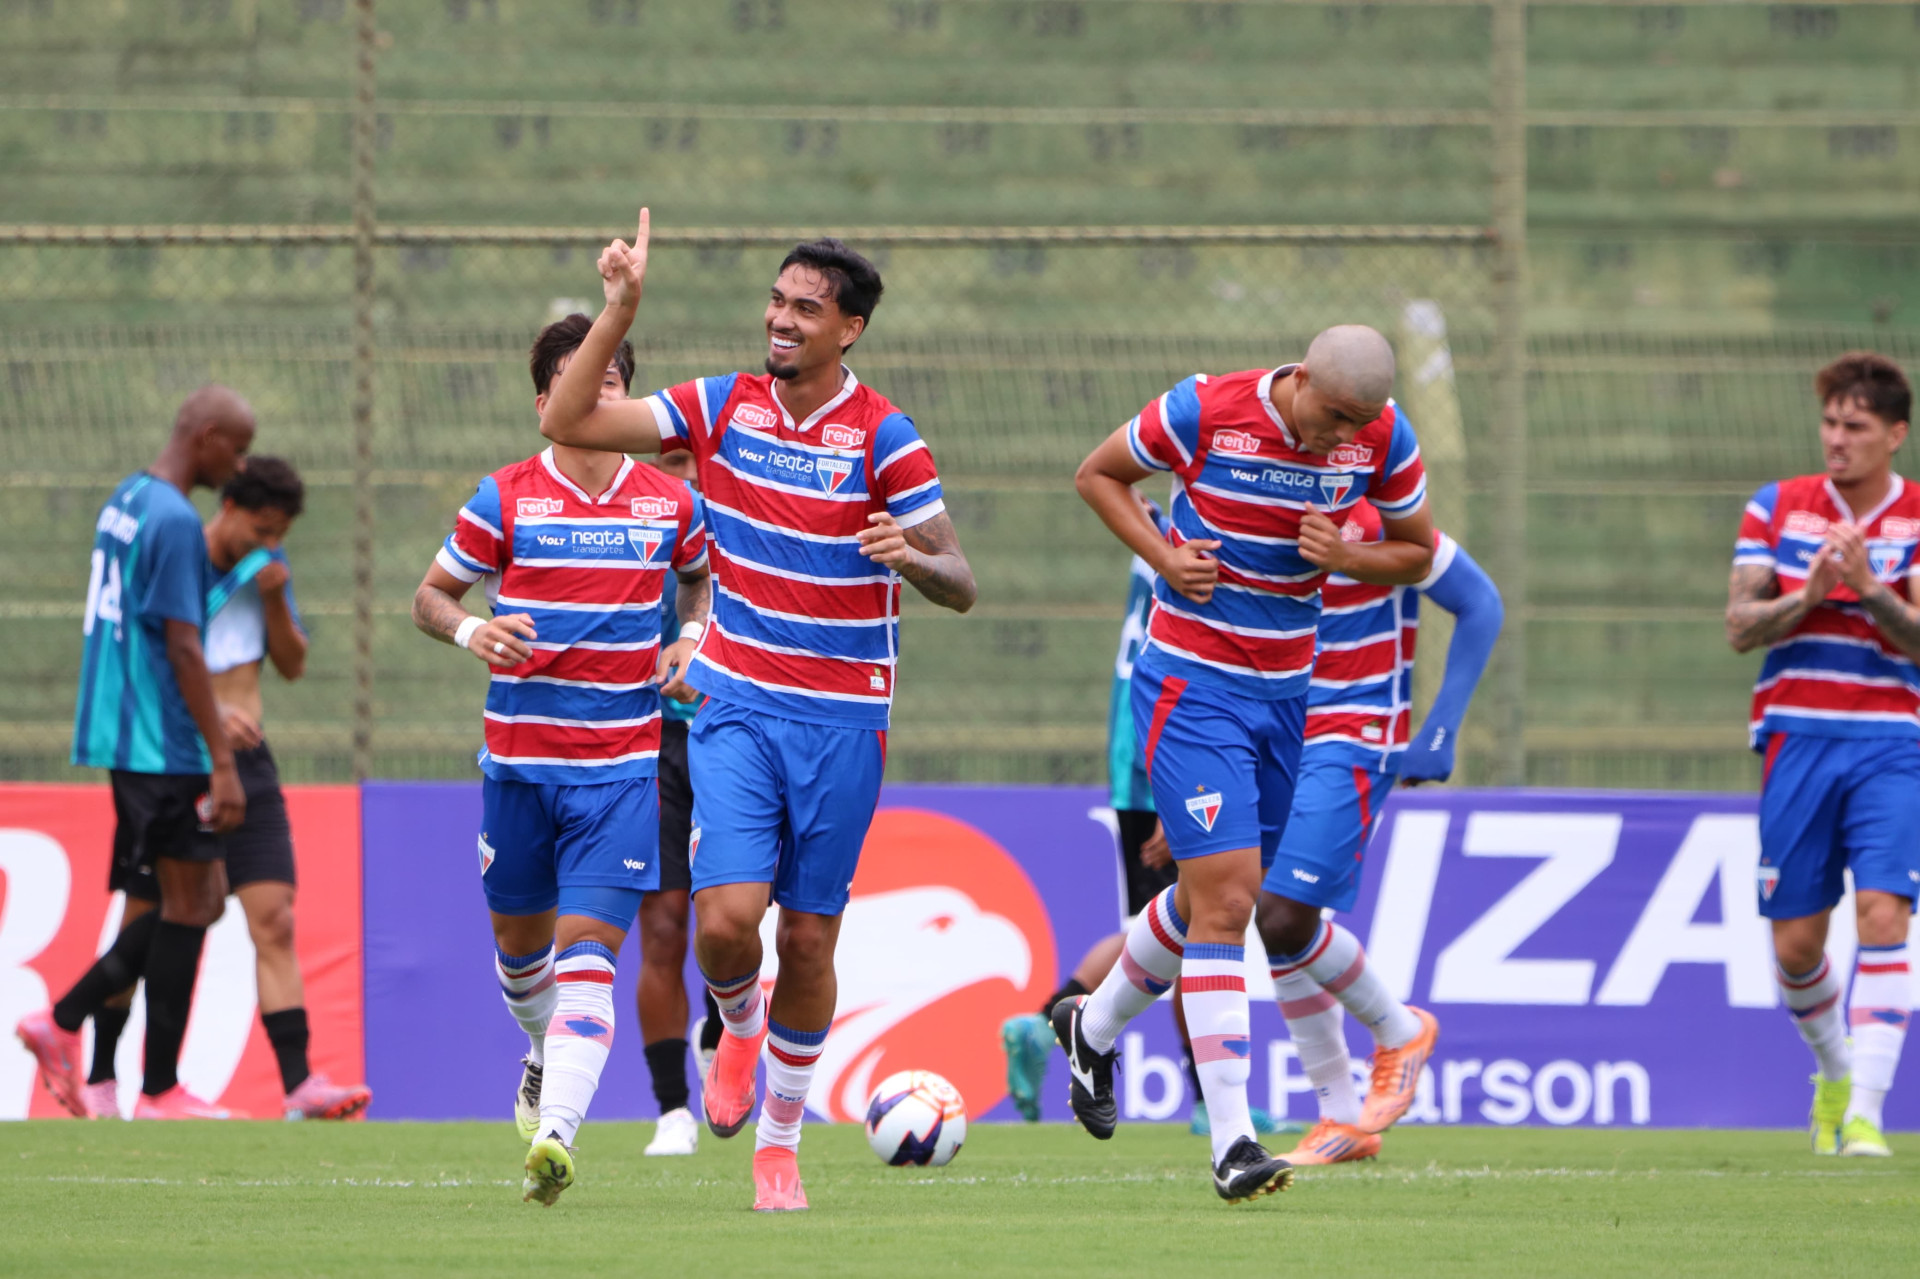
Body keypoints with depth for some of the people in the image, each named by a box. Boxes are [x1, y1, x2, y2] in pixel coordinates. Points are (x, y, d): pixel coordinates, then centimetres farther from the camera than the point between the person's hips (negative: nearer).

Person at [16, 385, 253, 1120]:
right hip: (163, 745, -10)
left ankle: (62, 1023, 11)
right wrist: (222, 763, -18)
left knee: (200, 900, 13)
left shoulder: (125, 501, 15)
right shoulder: (175, 520, -15)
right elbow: (183, 648, -19)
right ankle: (160, 1090, 1)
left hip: (121, 734, 10)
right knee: (188, 906, -3)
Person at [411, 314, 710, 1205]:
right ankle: (548, 1055, 48)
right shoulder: (505, 499, -2)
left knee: (587, 948, -15)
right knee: (521, 942, 15)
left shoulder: (669, 503, 3)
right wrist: (470, 632, -15)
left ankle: (555, 1136, -25)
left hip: (622, 766, -1)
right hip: (518, 757, 1)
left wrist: (694, 639, 4)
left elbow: (701, 577, 24)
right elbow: (431, 596, 6)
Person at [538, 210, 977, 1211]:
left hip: (841, 718, -1)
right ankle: (739, 1025, 21)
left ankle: (780, 1139, 21)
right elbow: (567, 423, 0)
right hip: (734, 704, 1)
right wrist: (619, 311, -9)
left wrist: (913, 558, -28)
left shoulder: (882, 437, -7)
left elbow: (959, 587, -5)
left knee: (809, 940, 3)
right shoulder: (722, 407, 1)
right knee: (728, 915, -15)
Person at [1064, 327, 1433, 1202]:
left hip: (1285, 688, 6)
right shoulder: (1204, 413, -17)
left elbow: (1417, 551, 8)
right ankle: (1232, 1142, -17)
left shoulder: (1381, 439, -6)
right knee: (1225, 897, -15)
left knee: (1215, 897, 16)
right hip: (1191, 685, -6)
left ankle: (1093, 1029, 43)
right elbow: (1098, 475, 0)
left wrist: (1346, 557, -14)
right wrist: (1163, 555, -15)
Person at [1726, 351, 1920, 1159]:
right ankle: (1834, 1070, 33)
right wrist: (1808, 594, -18)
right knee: (1795, 942, 5)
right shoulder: (1776, 509, 7)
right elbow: (1739, 627, -1)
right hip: (1796, 740, 2)